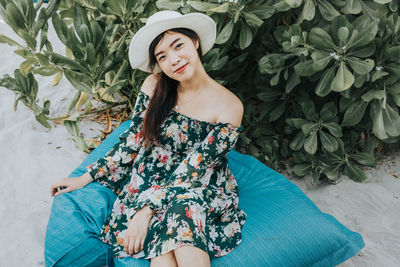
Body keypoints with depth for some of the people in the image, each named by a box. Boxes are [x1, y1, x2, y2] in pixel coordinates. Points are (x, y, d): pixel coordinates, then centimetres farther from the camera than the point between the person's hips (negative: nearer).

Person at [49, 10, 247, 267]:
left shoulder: (229, 106, -14)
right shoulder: (155, 86, -5)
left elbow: (192, 172, -15)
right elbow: (132, 140, 4)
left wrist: (148, 209, -21)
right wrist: (87, 177, 4)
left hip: (199, 189, -1)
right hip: (149, 180, 1)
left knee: (183, 211, -36)